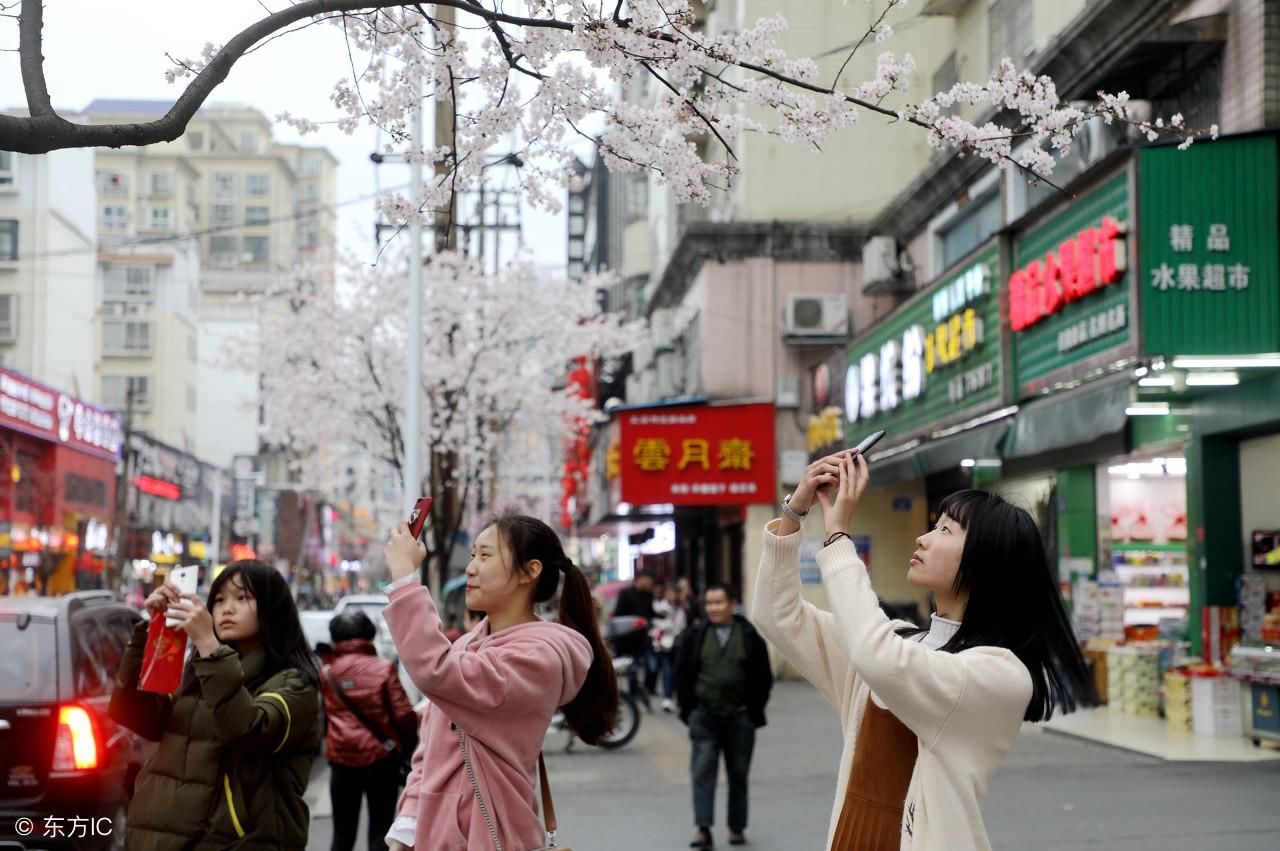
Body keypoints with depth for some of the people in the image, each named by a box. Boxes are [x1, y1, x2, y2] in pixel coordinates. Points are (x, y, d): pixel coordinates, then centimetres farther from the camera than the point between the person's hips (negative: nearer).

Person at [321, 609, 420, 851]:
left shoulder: (326, 674, 1)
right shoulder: (383, 669, -7)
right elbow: (403, 716, -7)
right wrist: (407, 749, 7)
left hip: (342, 761, 2)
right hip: (381, 758, -2)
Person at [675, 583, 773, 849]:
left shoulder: (750, 636, -1)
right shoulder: (694, 636, 1)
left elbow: (764, 678, 3)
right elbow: (682, 675, 6)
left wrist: (754, 711, -1)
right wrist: (689, 709, 1)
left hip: (740, 717, 0)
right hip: (704, 716, 0)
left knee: (738, 774, 8)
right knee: (703, 771, -8)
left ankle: (737, 827, 19)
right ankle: (703, 828, -10)